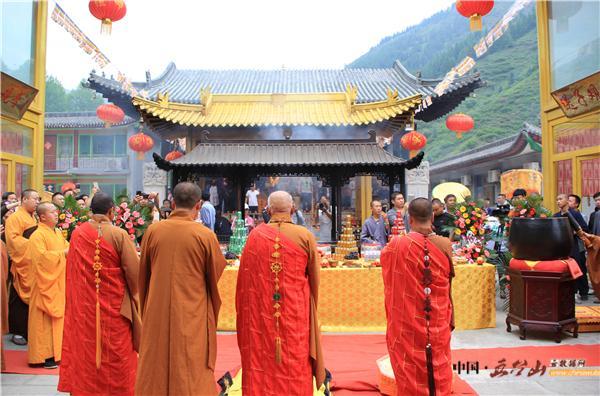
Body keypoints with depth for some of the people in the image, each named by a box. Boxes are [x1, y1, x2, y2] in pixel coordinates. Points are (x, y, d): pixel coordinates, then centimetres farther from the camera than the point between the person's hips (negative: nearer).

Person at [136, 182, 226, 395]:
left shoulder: (153, 231, -4)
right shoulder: (205, 235, -12)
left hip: (157, 316, 3)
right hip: (192, 318, -3)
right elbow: (217, 277, -1)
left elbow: (143, 276, 8)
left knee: (155, 375, 17)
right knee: (192, 377, 9)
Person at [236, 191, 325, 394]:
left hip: (260, 312, 1)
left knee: (261, 364, 13)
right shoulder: (305, 236, -8)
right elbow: (314, 277, 3)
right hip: (295, 313, -1)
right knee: (295, 366, 12)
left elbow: (245, 277, 3)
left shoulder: (255, 235, -5)